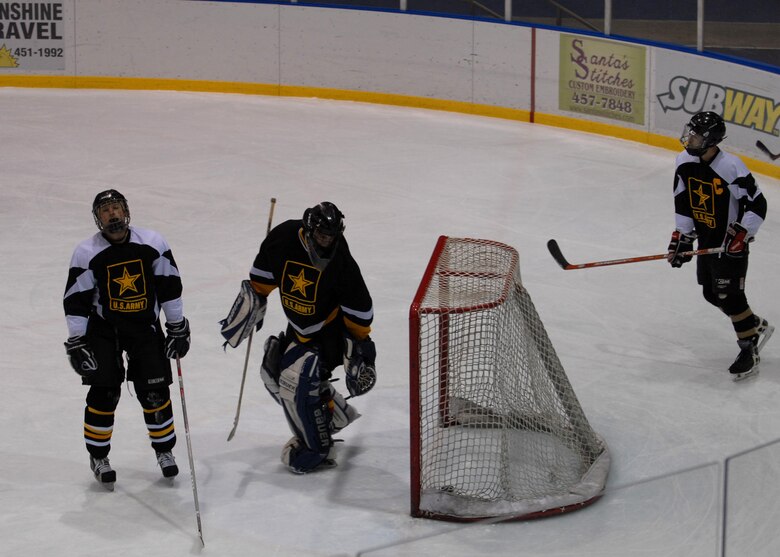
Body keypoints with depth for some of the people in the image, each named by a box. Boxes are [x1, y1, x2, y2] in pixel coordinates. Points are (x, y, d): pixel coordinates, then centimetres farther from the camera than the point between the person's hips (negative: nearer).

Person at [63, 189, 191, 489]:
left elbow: (170, 285, 1)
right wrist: (76, 343, -9)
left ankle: (164, 450, 20)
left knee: (155, 391, -2)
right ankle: (98, 456, 9)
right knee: (104, 393, -8)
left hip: (145, 325, 1)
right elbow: (75, 300, -7)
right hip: (103, 328, -1)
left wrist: (177, 327, 2)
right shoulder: (87, 253, -11)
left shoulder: (153, 244, -8)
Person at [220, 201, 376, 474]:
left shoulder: (341, 262, -27)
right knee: (273, 371, 12)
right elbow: (262, 278, 1)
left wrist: (362, 348, -14)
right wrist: (246, 315, 5)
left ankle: (318, 450, -3)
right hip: (300, 327, 7)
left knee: (296, 380, -18)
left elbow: (359, 310, -17)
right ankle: (334, 415, 27)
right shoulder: (284, 239, -17)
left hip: (331, 329, -7)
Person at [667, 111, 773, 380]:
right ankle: (757, 326, 35)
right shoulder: (686, 162, -4)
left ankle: (749, 351, 8)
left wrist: (742, 236, -23)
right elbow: (683, 202, 7)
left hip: (731, 243, -8)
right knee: (712, 293, 15)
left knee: (730, 296, -6)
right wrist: (681, 237, 4)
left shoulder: (731, 167, -26)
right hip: (706, 240, 8)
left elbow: (757, 204, -20)